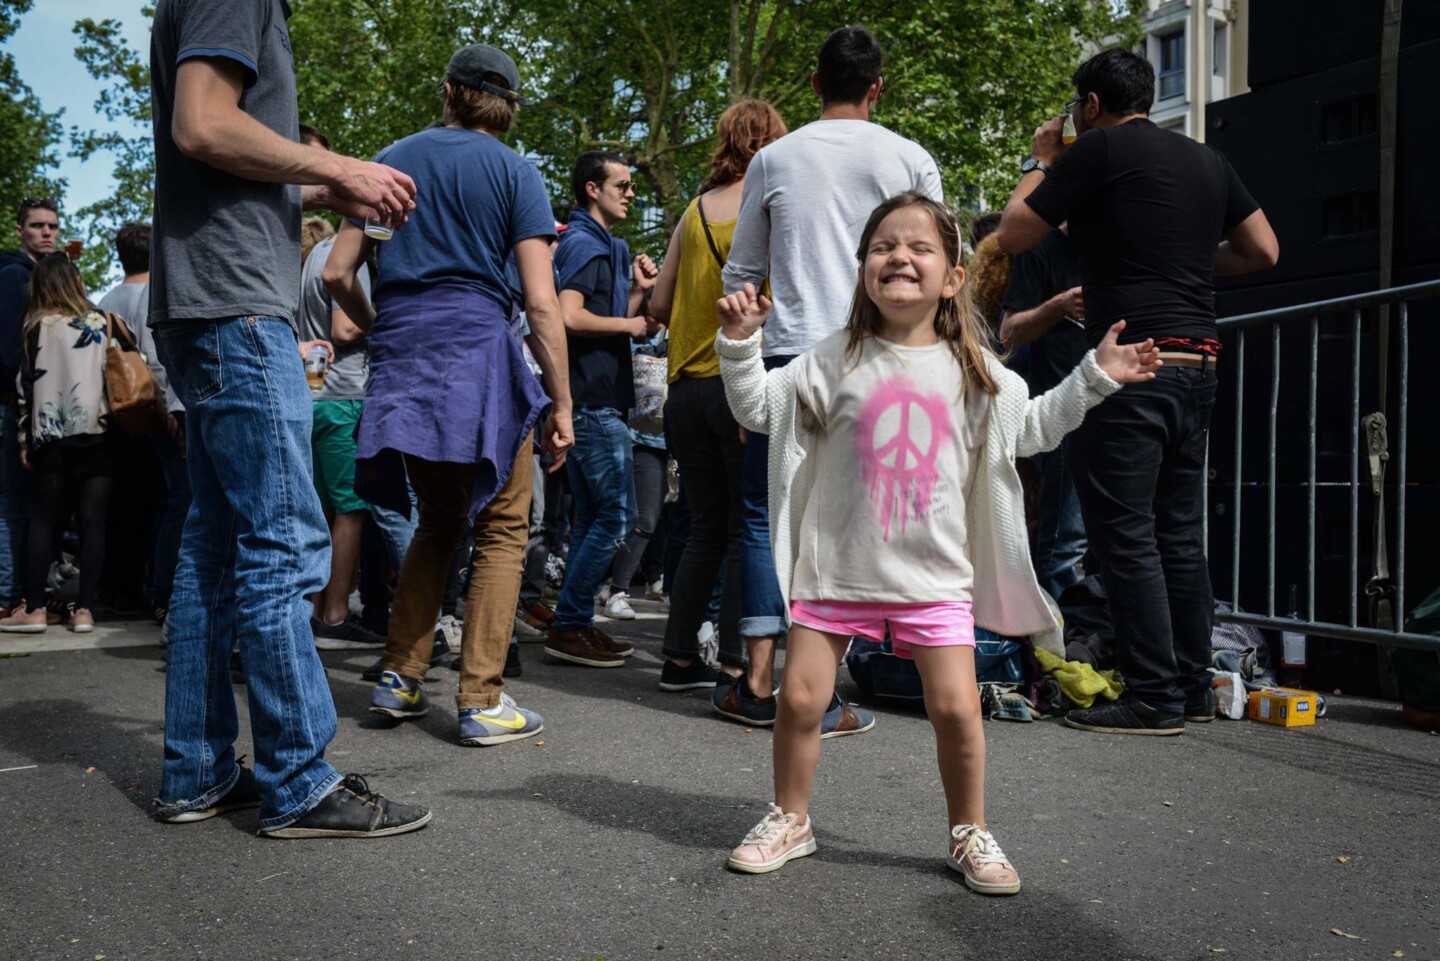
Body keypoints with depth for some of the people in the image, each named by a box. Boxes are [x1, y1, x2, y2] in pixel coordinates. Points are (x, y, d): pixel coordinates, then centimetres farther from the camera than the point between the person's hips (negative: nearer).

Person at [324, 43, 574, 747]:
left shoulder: (392, 160, 14)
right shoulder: (514, 172, 2)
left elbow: (338, 274, 10)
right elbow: (541, 303, -6)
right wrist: (561, 405, -3)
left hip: (399, 366, 5)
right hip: (477, 356, -5)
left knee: (438, 521, 18)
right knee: (500, 529, 4)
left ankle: (399, 678, 15)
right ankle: (481, 702, 1)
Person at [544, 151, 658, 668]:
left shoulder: (604, 245, 21)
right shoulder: (584, 243, -10)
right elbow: (570, 317, -24)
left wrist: (639, 291, 8)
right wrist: (632, 324, -13)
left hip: (596, 399, 11)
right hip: (594, 399, -11)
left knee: (593, 516, 13)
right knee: (617, 515, -8)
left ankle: (574, 625, 19)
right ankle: (569, 626, -2)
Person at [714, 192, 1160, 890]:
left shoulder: (975, 372, 5)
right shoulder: (834, 361, 0)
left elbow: (1030, 428, 16)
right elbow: (758, 409, 4)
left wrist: (1095, 377, 12)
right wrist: (740, 344, -7)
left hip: (934, 575, 1)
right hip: (837, 569, 0)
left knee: (956, 708, -2)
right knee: (800, 698, 2)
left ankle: (969, 832, 21)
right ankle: (790, 820, 25)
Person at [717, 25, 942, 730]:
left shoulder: (774, 158, 9)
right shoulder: (910, 160, 6)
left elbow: (741, 273, 13)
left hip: (787, 354, 1)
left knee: (764, 514, 9)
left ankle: (761, 681, 7)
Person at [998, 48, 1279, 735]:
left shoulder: (1099, 149, -3)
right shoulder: (1206, 160, 18)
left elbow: (1013, 236, 0)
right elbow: (1264, 250, 18)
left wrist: (1039, 163, 14)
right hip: (1199, 362, 8)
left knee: (1124, 535, -4)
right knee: (1179, 533, 13)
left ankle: (1153, 699, -3)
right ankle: (1193, 688, 19)